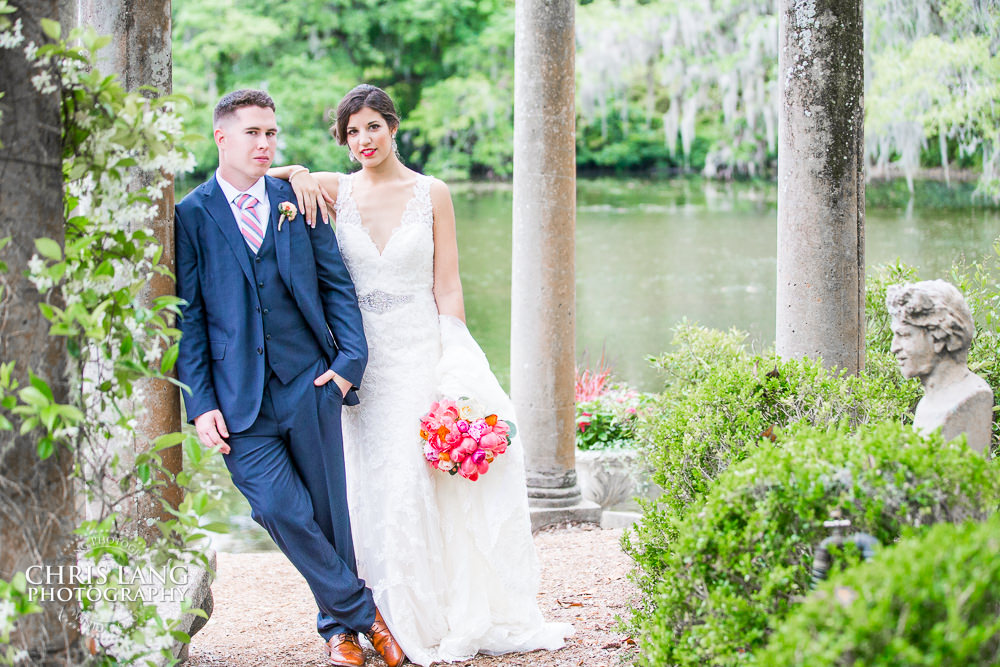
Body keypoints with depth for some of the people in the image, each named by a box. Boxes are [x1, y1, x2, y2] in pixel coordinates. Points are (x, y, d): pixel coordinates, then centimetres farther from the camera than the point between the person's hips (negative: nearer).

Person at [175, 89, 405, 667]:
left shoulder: (298, 202, 8)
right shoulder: (190, 215, 1)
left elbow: (337, 286, 10)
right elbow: (188, 317, 0)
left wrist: (351, 357, -4)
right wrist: (200, 403, -6)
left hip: (309, 382, 2)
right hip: (240, 398, -2)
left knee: (328, 513, 7)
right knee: (283, 513, -10)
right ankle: (359, 611, 9)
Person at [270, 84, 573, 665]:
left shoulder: (431, 193, 0)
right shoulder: (335, 191, 4)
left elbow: (448, 286, -1)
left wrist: (453, 374, -8)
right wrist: (295, 173, -14)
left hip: (424, 350, -1)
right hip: (364, 356, 2)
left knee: (449, 483, -4)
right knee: (386, 491, 3)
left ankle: (469, 616, 8)